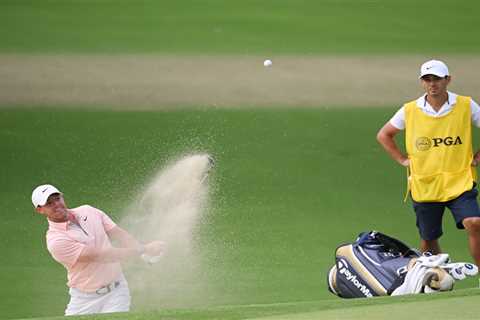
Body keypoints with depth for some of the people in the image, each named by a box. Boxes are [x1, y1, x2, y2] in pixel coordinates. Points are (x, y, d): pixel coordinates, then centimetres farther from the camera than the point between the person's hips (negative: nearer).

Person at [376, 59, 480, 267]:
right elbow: (384, 135, 15)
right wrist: (402, 160, 7)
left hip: (459, 182, -2)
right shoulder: (410, 111, 1)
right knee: (428, 239, 9)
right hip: (424, 186, 2)